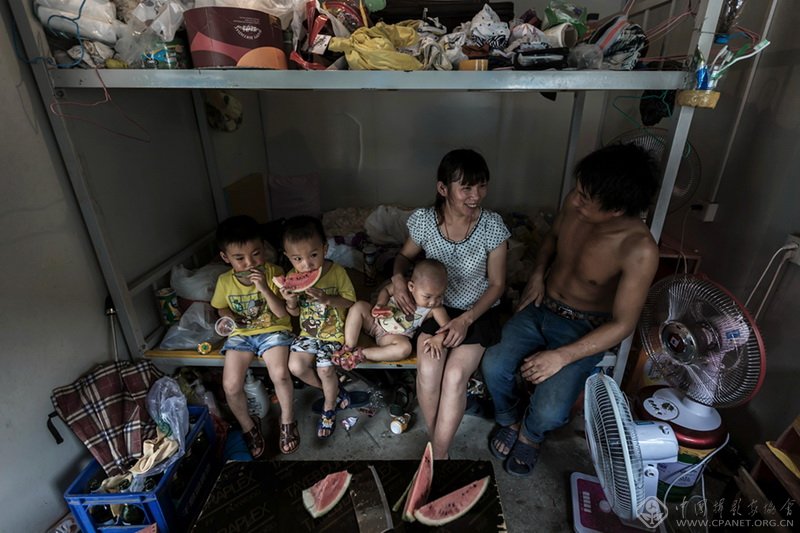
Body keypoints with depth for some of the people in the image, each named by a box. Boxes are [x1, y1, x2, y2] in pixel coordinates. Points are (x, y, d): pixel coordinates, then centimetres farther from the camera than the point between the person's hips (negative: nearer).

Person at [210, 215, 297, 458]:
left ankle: (287, 420, 4)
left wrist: (264, 289, -30)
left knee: (280, 375, -26)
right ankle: (248, 425, 16)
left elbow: (282, 313, -16)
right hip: (241, 334, 3)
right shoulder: (224, 281, -5)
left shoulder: (274, 273, -14)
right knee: (231, 386, -15)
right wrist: (229, 316, -7)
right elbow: (221, 307, 16)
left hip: (273, 330, -3)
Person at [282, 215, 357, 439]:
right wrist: (291, 302, -20)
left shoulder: (336, 272, -16)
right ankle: (335, 390, 13)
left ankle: (329, 409, 14)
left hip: (334, 331, -4)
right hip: (308, 332, 4)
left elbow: (350, 301, -14)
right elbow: (295, 313, 4)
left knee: (325, 369, -19)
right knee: (296, 366, -15)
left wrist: (326, 299, -30)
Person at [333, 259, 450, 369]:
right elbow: (386, 290, 0)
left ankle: (361, 354, -26)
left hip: (393, 336, -2)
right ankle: (348, 348, -20)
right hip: (376, 320, 2)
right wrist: (380, 304, -18)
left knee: (405, 348, -34)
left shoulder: (435, 309, -20)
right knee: (359, 306, -22)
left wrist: (438, 338, -38)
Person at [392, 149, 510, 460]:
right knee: (428, 370, -22)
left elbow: (497, 284, -8)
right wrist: (398, 277, -16)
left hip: (477, 312, -1)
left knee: (455, 375, -23)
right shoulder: (423, 220, -13)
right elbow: (405, 255, 7)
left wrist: (466, 319, -19)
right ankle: (441, 451, 2)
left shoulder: (493, 227, -17)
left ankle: (437, 455, -1)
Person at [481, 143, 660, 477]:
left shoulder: (640, 251, -28)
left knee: (549, 413, -19)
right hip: (541, 307, 4)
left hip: (584, 329, -4)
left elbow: (623, 324, -21)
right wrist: (538, 273, -6)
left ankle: (530, 433, 22)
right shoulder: (575, 203, -14)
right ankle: (510, 419, 19)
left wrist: (562, 356, -24)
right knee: (494, 366, -16)